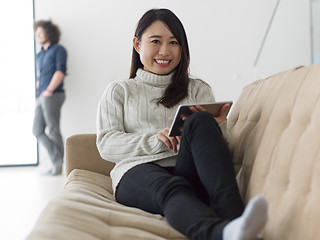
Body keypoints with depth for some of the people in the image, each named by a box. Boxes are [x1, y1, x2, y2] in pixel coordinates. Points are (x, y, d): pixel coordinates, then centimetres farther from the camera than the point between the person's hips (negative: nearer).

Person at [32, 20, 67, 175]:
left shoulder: (58, 50, 1)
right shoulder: (39, 55, 24)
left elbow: (60, 71, -10)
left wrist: (49, 90, -16)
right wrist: (38, 92, 10)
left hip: (52, 96, -8)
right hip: (41, 97, 8)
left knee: (53, 130, -7)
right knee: (37, 130, 4)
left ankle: (58, 165, -2)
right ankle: (56, 159, 7)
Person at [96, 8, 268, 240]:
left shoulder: (198, 89, 26)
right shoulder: (119, 91, 23)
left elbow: (219, 146, 15)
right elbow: (106, 143, 8)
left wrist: (216, 126, -11)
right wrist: (155, 140, -10)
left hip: (189, 173, 2)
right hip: (139, 171, -1)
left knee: (199, 121, -30)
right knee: (170, 187, -39)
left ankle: (232, 216, -52)